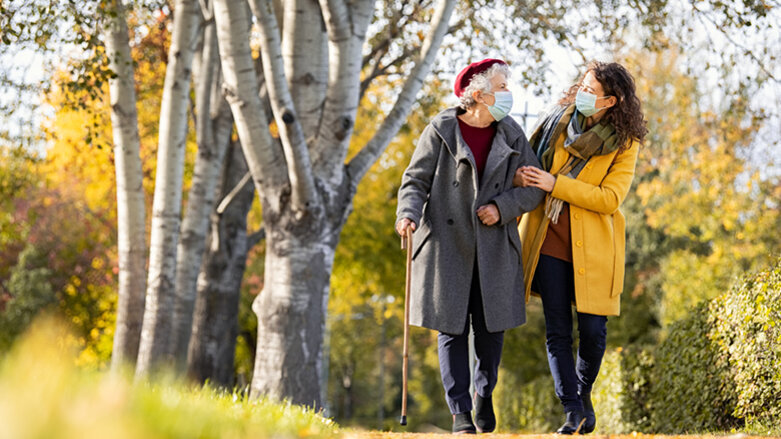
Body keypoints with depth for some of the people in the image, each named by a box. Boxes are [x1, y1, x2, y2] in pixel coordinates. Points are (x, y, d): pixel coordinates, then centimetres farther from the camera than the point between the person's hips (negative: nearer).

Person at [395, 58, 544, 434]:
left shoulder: (511, 135, 7)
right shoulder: (441, 131, -2)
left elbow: (533, 188, 7)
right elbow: (416, 181, -2)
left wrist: (502, 207, -11)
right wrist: (408, 214, -21)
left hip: (494, 248, 3)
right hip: (447, 244, -3)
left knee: (492, 326, 5)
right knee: (452, 328, -3)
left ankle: (484, 394, 32)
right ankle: (460, 413, 3)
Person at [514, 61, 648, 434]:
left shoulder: (625, 143, -4)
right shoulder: (557, 121, 4)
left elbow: (610, 197, -13)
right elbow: (526, 160, 18)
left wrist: (555, 184, -19)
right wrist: (521, 177, -6)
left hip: (592, 245, -2)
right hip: (548, 240, 2)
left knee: (592, 329, -2)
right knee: (557, 330, -2)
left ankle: (583, 393, 25)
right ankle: (573, 410, 4)